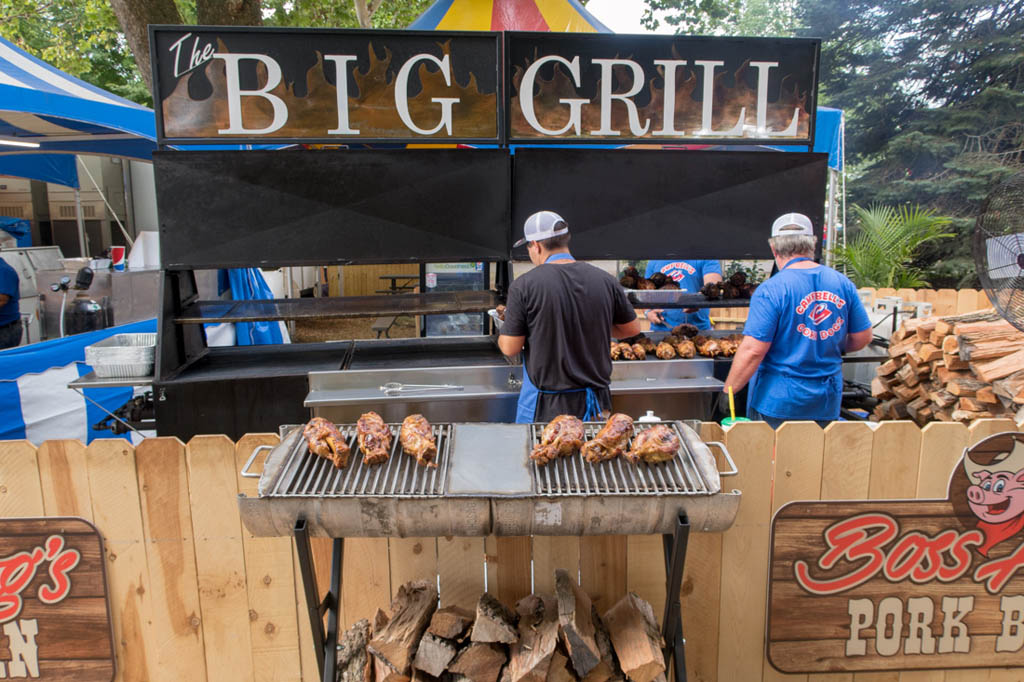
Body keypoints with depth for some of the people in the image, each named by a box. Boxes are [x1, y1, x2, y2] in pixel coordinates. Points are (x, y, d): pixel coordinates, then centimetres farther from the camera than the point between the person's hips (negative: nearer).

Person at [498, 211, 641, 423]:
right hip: (595, 402, 4)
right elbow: (633, 329, 7)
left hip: (545, 406, -3)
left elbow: (510, 348, -11)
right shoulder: (605, 280, -4)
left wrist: (502, 336, 11)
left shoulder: (524, 286, -15)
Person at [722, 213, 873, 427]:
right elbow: (863, 337, 9)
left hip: (779, 402, -5)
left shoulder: (771, 290, -16)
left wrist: (727, 392, -11)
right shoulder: (843, 283, 1)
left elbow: (753, 351, -20)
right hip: (827, 401, 5)